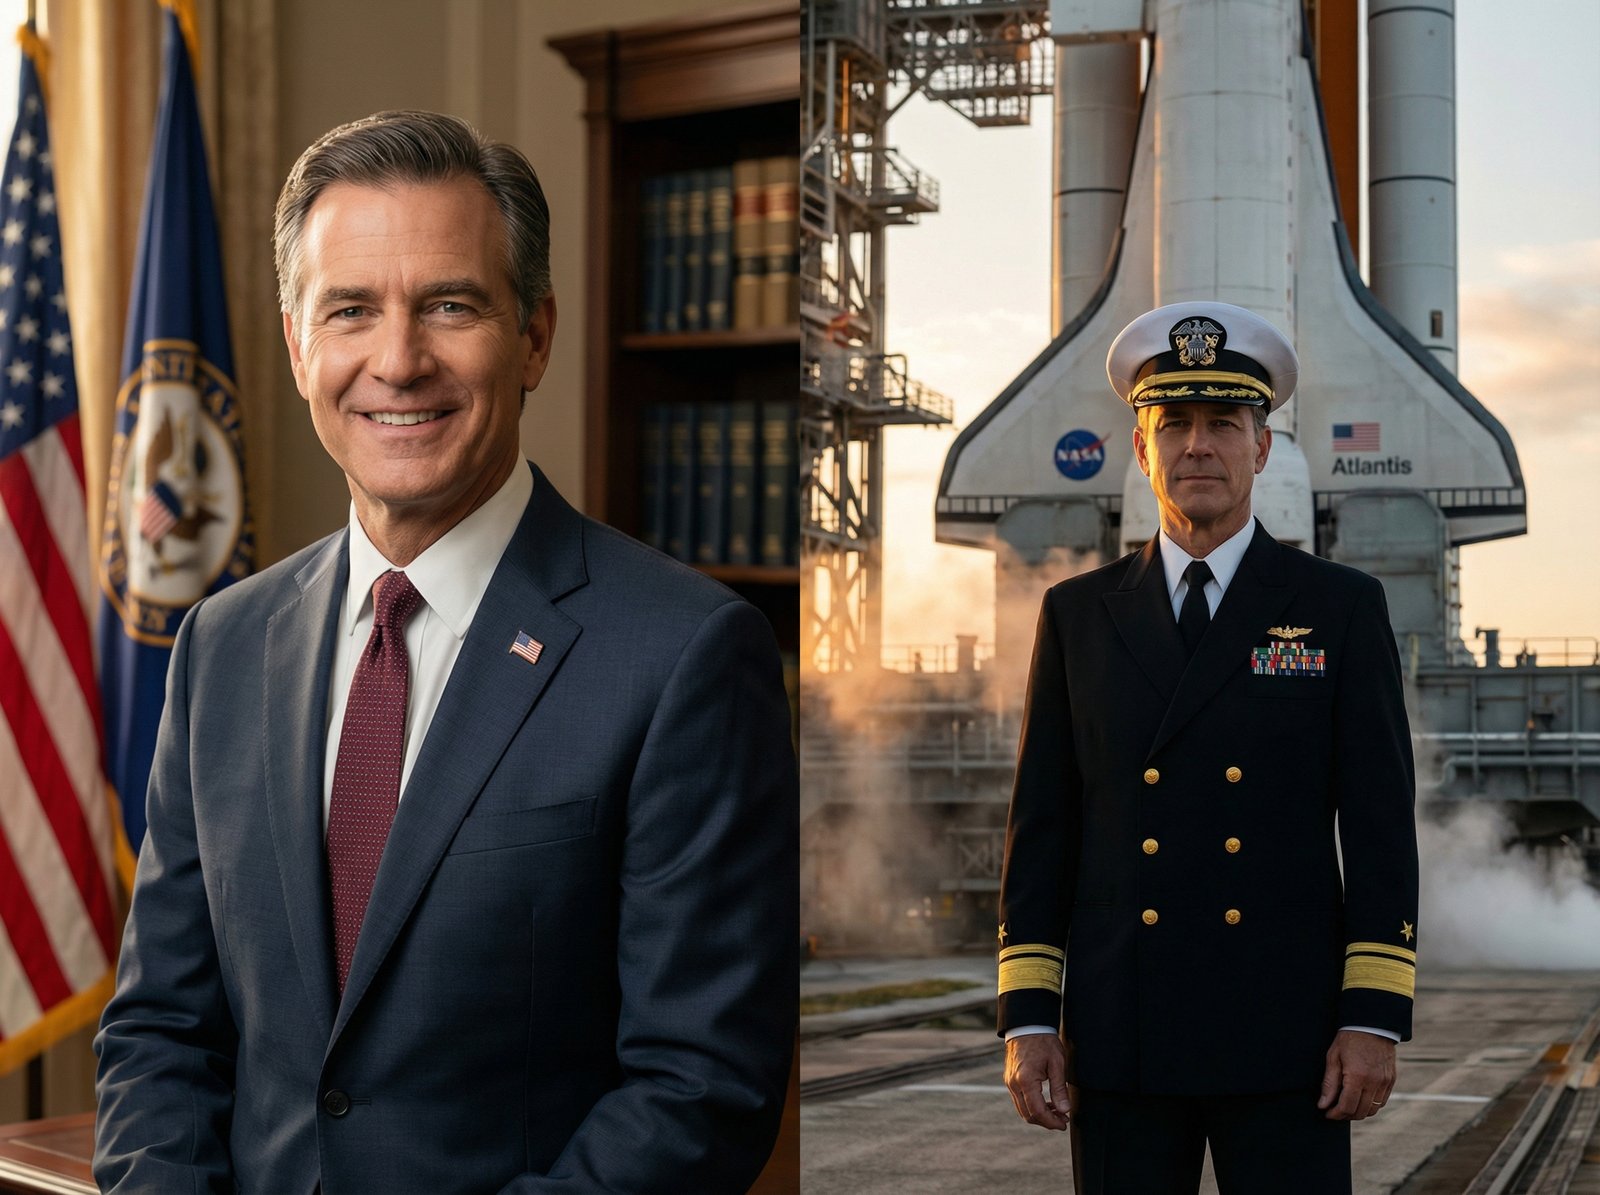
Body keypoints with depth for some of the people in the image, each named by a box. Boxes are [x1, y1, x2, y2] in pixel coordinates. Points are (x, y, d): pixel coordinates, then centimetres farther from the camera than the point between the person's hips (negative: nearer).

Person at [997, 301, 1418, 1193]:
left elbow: (1381, 826, 0)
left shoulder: (1342, 609, 3)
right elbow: (1043, 827, 7)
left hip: (1285, 1038, -1)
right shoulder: (1078, 615, 8)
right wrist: (1027, 1019, 1)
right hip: (1121, 1039, 2)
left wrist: (1375, 1019, -8)